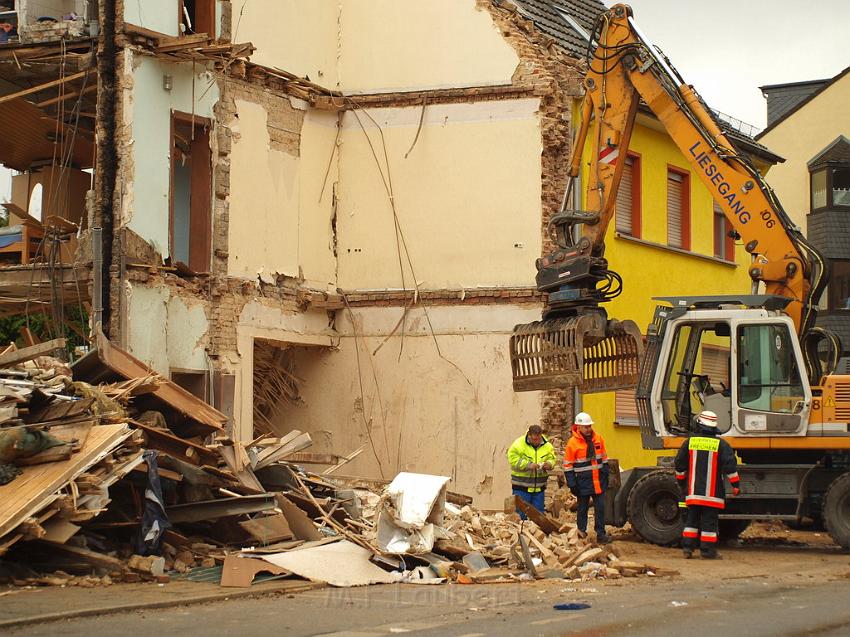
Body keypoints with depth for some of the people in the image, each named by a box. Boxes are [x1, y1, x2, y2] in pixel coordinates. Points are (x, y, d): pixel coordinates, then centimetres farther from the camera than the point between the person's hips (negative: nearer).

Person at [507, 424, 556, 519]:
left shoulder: (547, 445, 3)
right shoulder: (519, 444, -11)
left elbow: (552, 459, 12)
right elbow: (513, 459, -16)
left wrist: (549, 464, -12)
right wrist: (528, 465, -25)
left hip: (539, 487, 4)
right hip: (521, 487, -4)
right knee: (521, 514, -1)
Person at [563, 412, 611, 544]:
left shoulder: (598, 439, 5)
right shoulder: (573, 443, -9)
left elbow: (604, 459, 16)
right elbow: (568, 465, -7)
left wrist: (605, 476, 12)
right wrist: (572, 484, -9)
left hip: (598, 482, 4)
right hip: (583, 482, -4)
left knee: (600, 508, 2)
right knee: (583, 509, 6)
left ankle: (601, 534, 6)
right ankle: (581, 535, 15)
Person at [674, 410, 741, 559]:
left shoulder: (689, 442, 3)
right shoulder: (721, 444, -4)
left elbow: (679, 465, 9)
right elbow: (730, 466, -8)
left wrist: (681, 483, 23)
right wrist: (736, 485, 1)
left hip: (693, 491, 3)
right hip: (712, 491, -3)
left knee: (692, 519, 12)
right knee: (709, 520, 0)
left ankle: (687, 547, 9)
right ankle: (707, 550, 0)